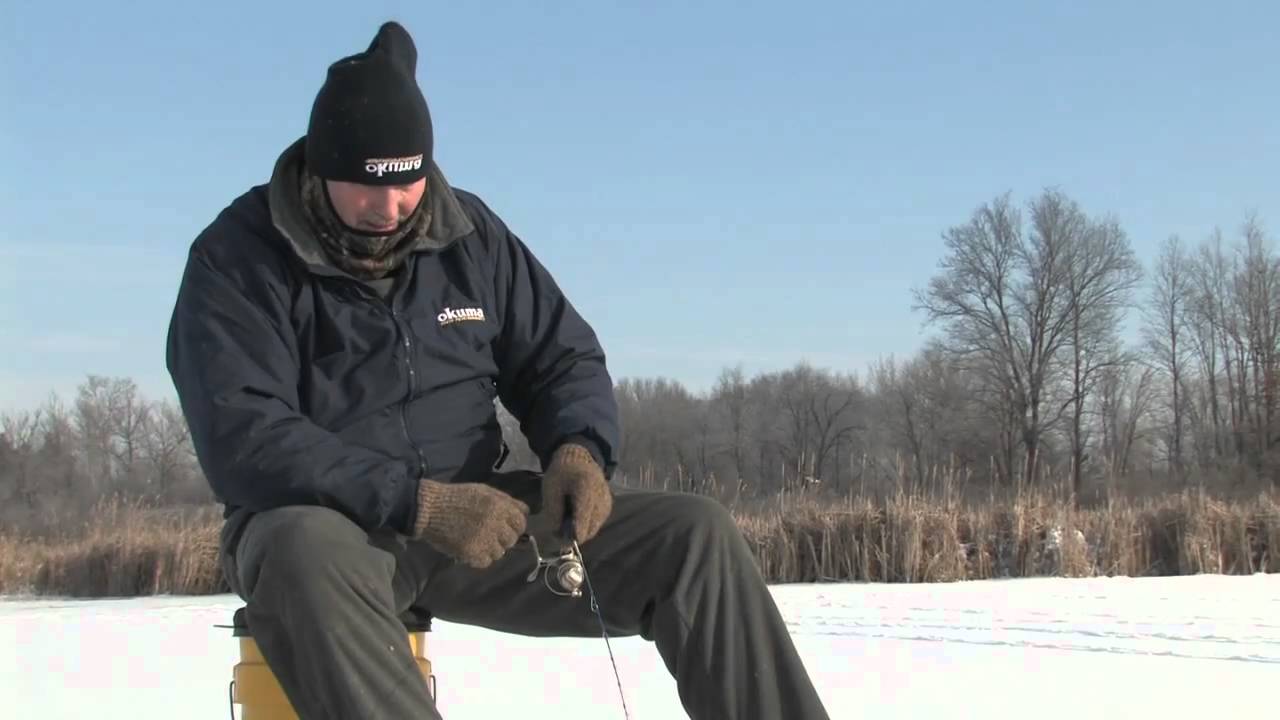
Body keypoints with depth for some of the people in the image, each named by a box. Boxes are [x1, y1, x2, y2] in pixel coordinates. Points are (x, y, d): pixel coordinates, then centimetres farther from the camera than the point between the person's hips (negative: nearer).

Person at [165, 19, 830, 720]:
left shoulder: (468, 232, 4)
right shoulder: (239, 259, -10)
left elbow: (562, 358, 12)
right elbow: (242, 440, -20)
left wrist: (580, 448, -12)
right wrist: (419, 502, -30)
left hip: (475, 512, 4)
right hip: (317, 521, -4)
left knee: (693, 534, -12)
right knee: (306, 563, -42)